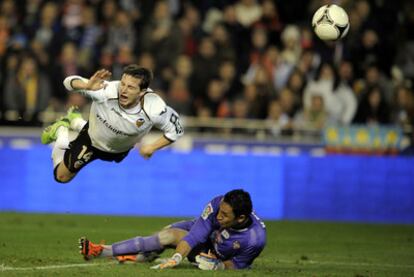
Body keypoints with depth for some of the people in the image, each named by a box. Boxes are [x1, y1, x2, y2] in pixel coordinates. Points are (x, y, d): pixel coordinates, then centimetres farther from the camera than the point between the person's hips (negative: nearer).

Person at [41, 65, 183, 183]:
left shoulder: (155, 108, -39)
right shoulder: (107, 91, -44)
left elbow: (176, 130, -20)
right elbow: (69, 82, -37)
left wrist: (153, 147, -28)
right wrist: (87, 86, -58)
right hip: (92, 140, -3)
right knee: (62, 177, 14)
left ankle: (76, 122, 54)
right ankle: (61, 130, 37)